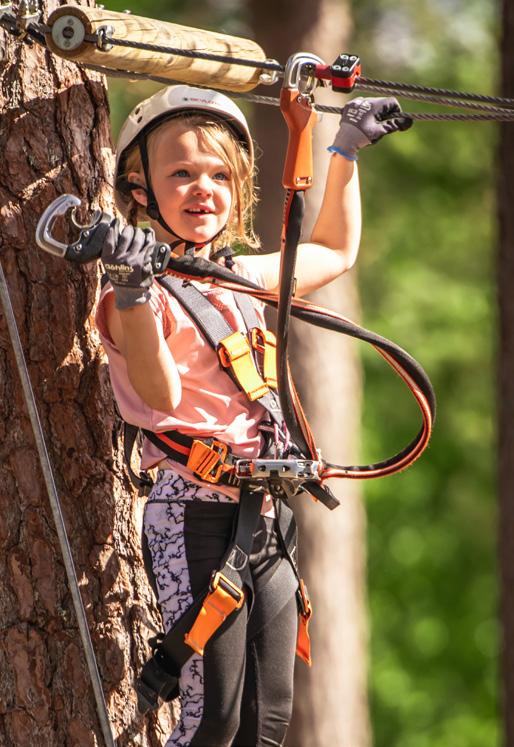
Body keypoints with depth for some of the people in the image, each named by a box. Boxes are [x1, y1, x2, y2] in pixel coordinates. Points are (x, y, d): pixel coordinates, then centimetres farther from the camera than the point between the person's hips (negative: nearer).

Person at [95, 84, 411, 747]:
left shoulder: (242, 275, 15)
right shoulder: (143, 286, -7)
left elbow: (335, 252, 35)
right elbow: (162, 395, -23)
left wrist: (345, 153, 32)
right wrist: (132, 292, -35)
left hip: (263, 516, 8)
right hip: (194, 513, -8)